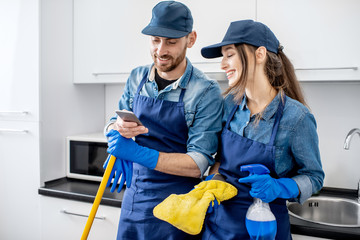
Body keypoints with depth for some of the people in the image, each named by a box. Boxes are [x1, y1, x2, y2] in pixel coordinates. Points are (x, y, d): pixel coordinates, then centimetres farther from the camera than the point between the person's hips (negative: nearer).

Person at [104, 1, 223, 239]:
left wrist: (139, 153, -25)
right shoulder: (137, 78, 1)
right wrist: (118, 128, -15)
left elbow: (198, 164, -18)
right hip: (133, 198, 5)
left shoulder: (206, 92, -15)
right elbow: (112, 124, 9)